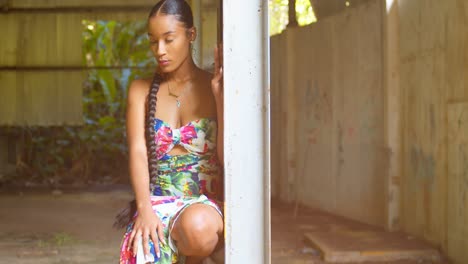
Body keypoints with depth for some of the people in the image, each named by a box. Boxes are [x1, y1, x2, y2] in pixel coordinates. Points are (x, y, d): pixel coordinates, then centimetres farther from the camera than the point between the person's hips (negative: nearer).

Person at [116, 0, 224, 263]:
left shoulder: (215, 87, 3)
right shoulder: (141, 90, 9)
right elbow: (138, 152, -4)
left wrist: (219, 94, -10)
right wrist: (145, 208, -20)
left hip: (207, 203, 0)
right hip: (158, 202, 0)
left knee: (197, 227, -37)